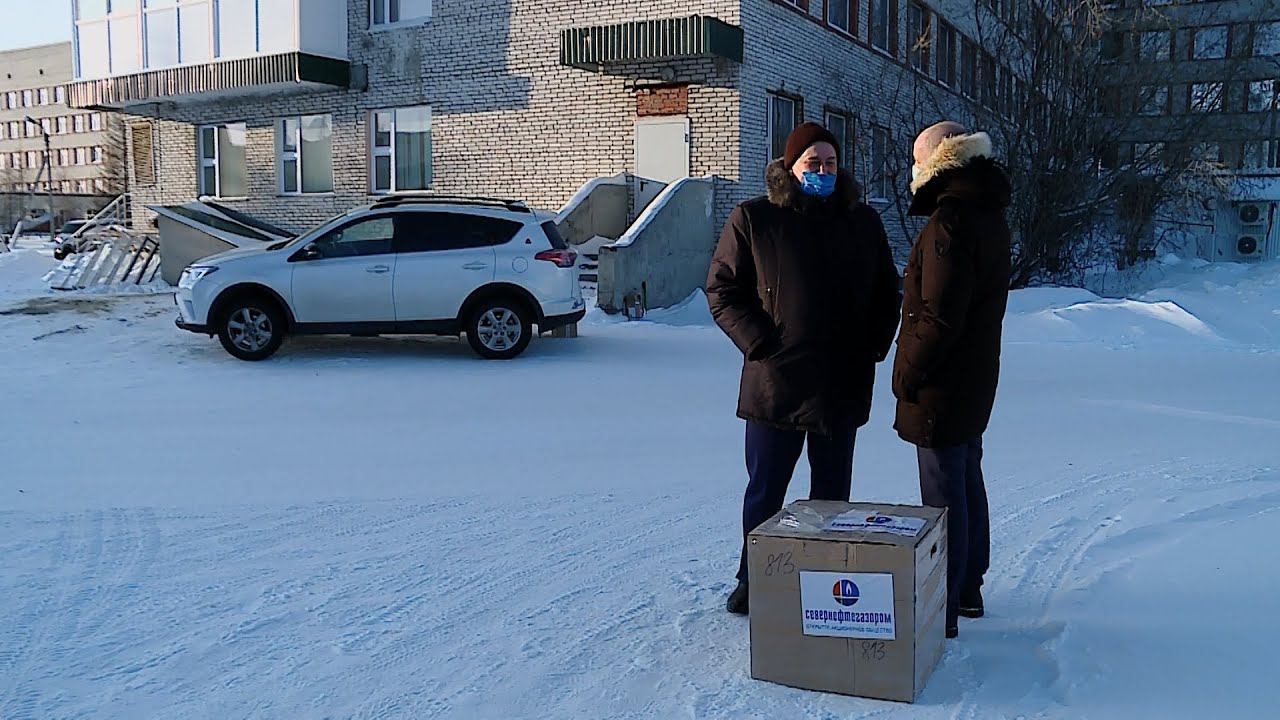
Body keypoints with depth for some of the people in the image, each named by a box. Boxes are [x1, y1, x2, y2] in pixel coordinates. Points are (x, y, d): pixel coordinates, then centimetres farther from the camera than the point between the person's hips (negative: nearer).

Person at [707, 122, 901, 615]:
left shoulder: (863, 222, 10)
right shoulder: (753, 219, 0)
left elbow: (886, 293, 18)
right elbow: (722, 289, -1)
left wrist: (873, 348, 3)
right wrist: (760, 344, -12)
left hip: (844, 384, 3)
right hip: (775, 384, -3)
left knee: (833, 491, 12)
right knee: (765, 491, 7)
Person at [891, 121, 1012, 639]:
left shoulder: (951, 220, -21)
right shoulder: (989, 215, 12)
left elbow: (939, 316, -25)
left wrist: (909, 374, -14)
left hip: (943, 384, -10)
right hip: (975, 381, 10)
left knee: (943, 495, -3)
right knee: (967, 484, 20)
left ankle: (941, 610, 5)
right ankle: (967, 589, 34)